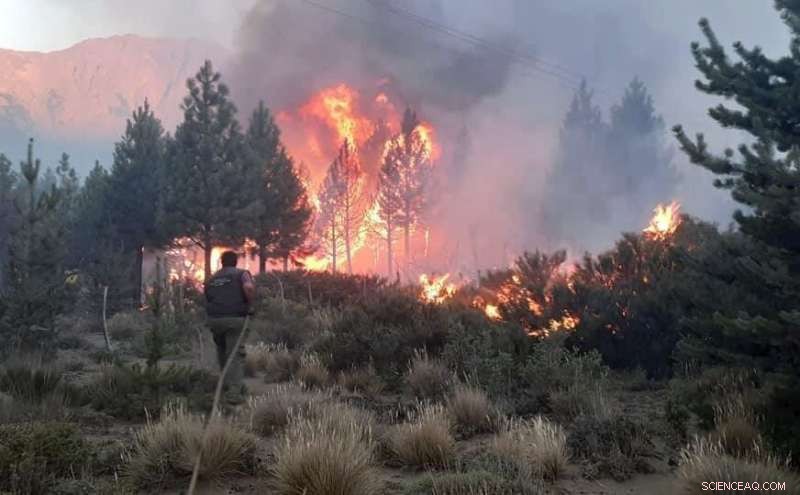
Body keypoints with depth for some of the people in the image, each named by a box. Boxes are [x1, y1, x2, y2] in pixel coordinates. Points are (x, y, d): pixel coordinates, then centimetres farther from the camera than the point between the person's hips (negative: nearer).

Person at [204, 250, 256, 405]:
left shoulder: (211, 280, 21)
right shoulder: (242, 274, 5)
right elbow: (249, 287, -16)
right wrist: (250, 305, -3)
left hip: (214, 319, 4)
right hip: (234, 318, -4)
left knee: (222, 351, 24)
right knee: (235, 355, -1)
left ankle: (227, 383, 34)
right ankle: (233, 392, -9)